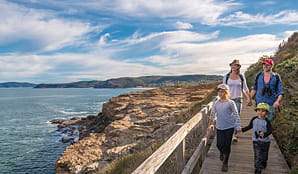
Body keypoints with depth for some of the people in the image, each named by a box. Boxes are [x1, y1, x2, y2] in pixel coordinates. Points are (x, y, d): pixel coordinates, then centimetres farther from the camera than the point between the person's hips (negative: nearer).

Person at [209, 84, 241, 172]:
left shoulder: (230, 103, -8)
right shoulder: (215, 103, 1)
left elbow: (236, 115, -5)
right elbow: (212, 115, 12)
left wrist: (238, 127, -8)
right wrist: (209, 125, 15)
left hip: (229, 127, -2)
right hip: (219, 127, 3)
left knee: (227, 145, 4)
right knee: (219, 144, 4)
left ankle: (225, 163, 22)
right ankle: (222, 153, 41)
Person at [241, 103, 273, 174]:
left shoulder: (266, 121, -14)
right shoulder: (254, 119, -5)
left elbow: (270, 130, -15)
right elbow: (250, 126, 9)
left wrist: (265, 134, -34)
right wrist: (242, 129, 3)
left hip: (265, 141, 0)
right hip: (256, 141, 1)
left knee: (264, 155, 20)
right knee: (257, 156, -3)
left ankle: (263, 164, 48)